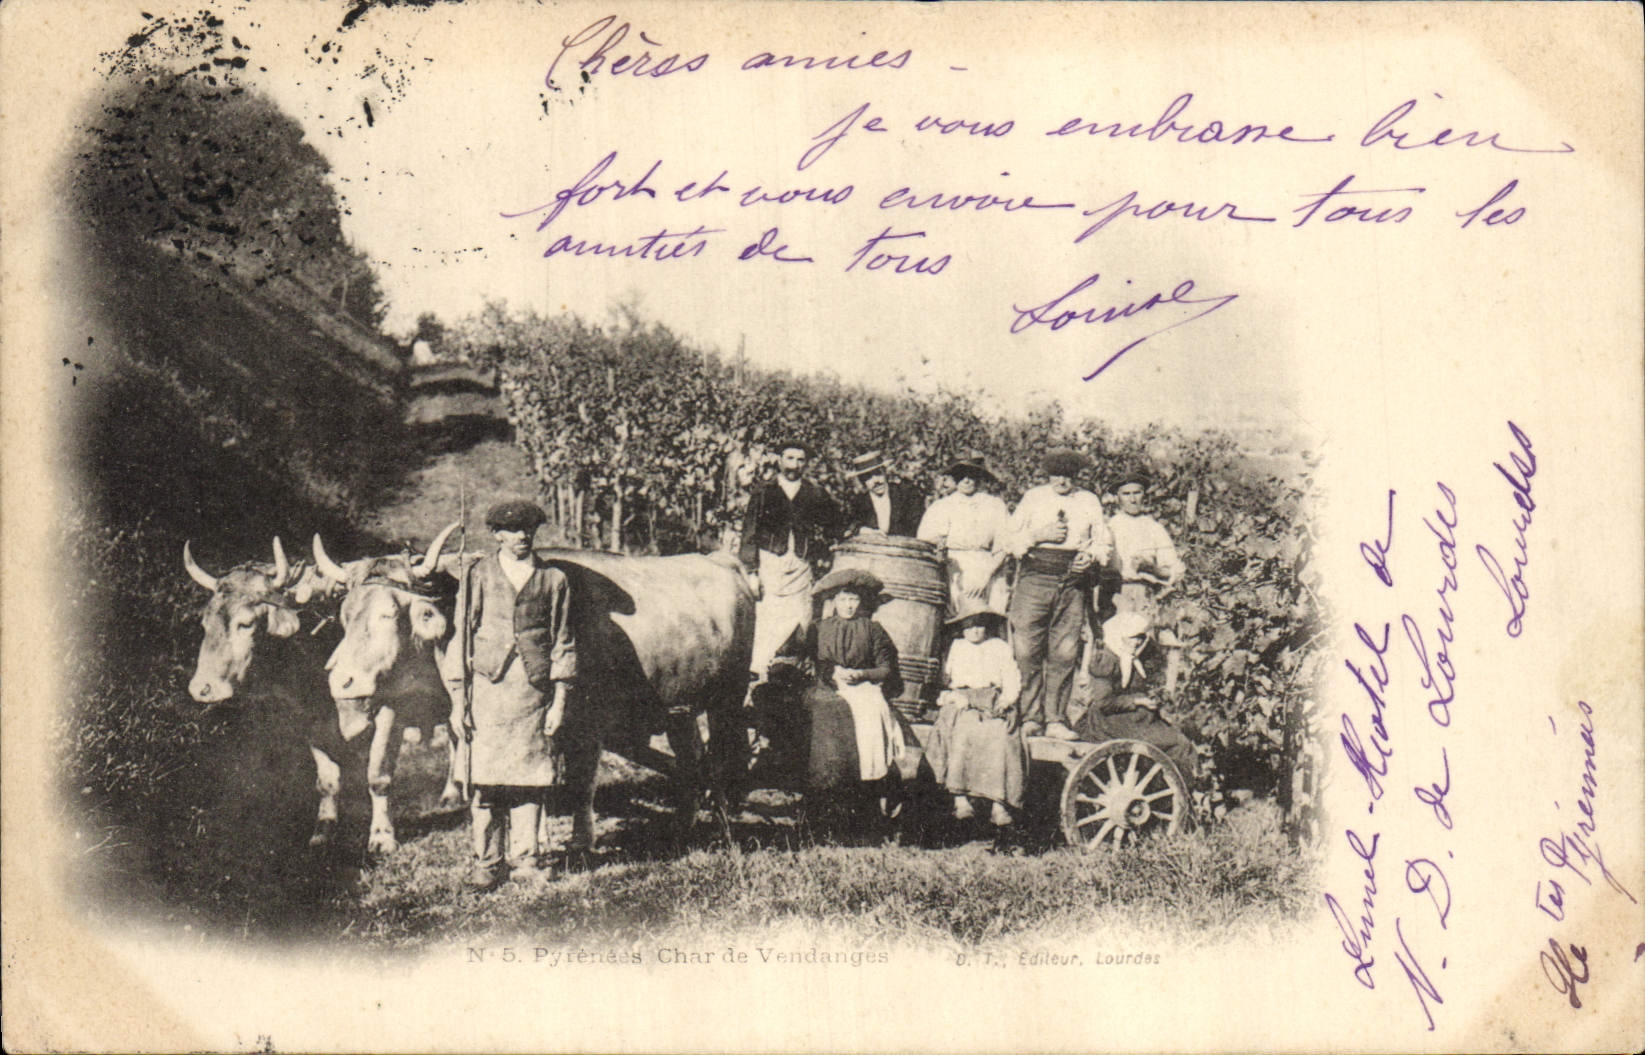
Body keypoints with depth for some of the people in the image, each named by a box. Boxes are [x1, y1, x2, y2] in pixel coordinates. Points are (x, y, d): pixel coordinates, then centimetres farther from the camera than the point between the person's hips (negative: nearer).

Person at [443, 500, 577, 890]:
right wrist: (458, 701, 1)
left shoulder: (553, 580, 8)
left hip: (535, 695, 1)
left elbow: (563, 644, 9)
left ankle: (525, 855, 17)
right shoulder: (478, 576, 6)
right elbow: (460, 638, 6)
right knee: (485, 781, -2)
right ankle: (487, 862, 8)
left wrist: (559, 702, 3)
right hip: (487, 690, -1)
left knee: (531, 779, 3)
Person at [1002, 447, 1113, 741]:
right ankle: (1031, 717, -2)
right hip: (1036, 576, -1)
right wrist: (1039, 536, -7)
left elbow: (1104, 540, 17)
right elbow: (1011, 539, 9)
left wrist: (1091, 555, -4)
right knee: (1028, 650, -8)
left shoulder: (1089, 501, 18)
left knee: (1064, 654, -3)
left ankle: (1056, 719, 2)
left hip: (1074, 581, 1)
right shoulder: (1033, 497, 14)